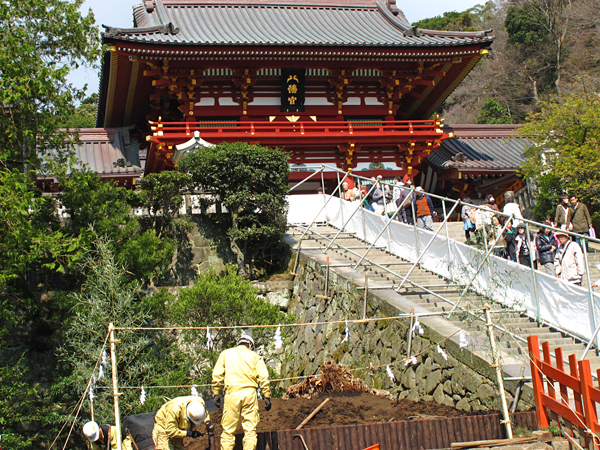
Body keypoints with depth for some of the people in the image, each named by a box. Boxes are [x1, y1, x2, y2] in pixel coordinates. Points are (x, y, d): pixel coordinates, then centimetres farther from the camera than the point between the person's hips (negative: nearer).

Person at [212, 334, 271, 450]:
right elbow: (263, 377, 4)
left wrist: (216, 394, 8)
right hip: (250, 393, 0)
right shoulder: (255, 356, 14)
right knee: (250, 429, 2)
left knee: (228, 430, 3)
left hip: (232, 394, 0)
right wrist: (267, 397, 4)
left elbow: (217, 374, 7)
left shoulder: (225, 354, 16)